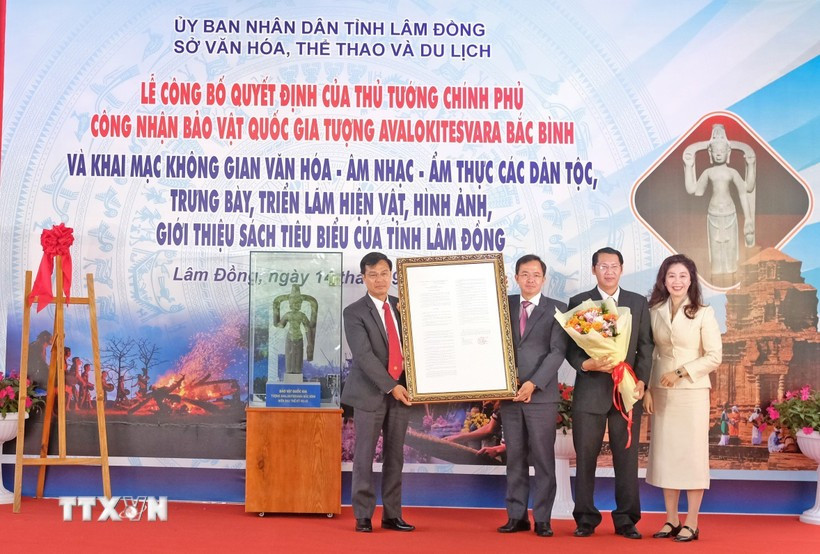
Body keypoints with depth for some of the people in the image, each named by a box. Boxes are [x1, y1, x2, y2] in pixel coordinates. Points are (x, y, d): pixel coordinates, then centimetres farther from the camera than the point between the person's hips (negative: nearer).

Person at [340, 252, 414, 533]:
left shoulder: (402, 306, 10)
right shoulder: (354, 312, -6)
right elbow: (363, 355, -14)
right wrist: (390, 386, -19)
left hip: (400, 391, 5)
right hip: (370, 393, -4)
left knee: (395, 456, 8)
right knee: (365, 456, 0)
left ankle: (392, 515, 15)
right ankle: (363, 516, 9)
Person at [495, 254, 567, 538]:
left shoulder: (557, 309, 1)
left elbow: (557, 352, -7)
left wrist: (534, 383, -14)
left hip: (541, 395, -3)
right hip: (509, 394, 3)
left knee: (543, 459, 1)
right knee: (515, 458, 7)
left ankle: (542, 519, 7)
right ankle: (517, 516, 13)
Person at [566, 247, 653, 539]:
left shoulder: (639, 303, 11)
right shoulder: (578, 302, 6)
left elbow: (645, 347, 7)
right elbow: (570, 347, 2)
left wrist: (641, 380, -6)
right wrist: (586, 365, -17)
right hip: (590, 391, -1)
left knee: (627, 458, 3)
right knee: (585, 457, 3)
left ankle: (626, 520, 12)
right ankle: (586, 519, 12)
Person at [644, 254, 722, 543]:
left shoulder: (703, 313, -4)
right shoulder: (654, 311, 5)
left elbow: (714, 356, -6)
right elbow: (648, 353, 8)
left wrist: (681, 372, -13)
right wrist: (647, 390, 0)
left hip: (692, 392, -3)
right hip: (661, 392, 3)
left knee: (692, 454, 0)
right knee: (665, 454, 6)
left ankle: (691, 523, 9)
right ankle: (671, 520, 15)